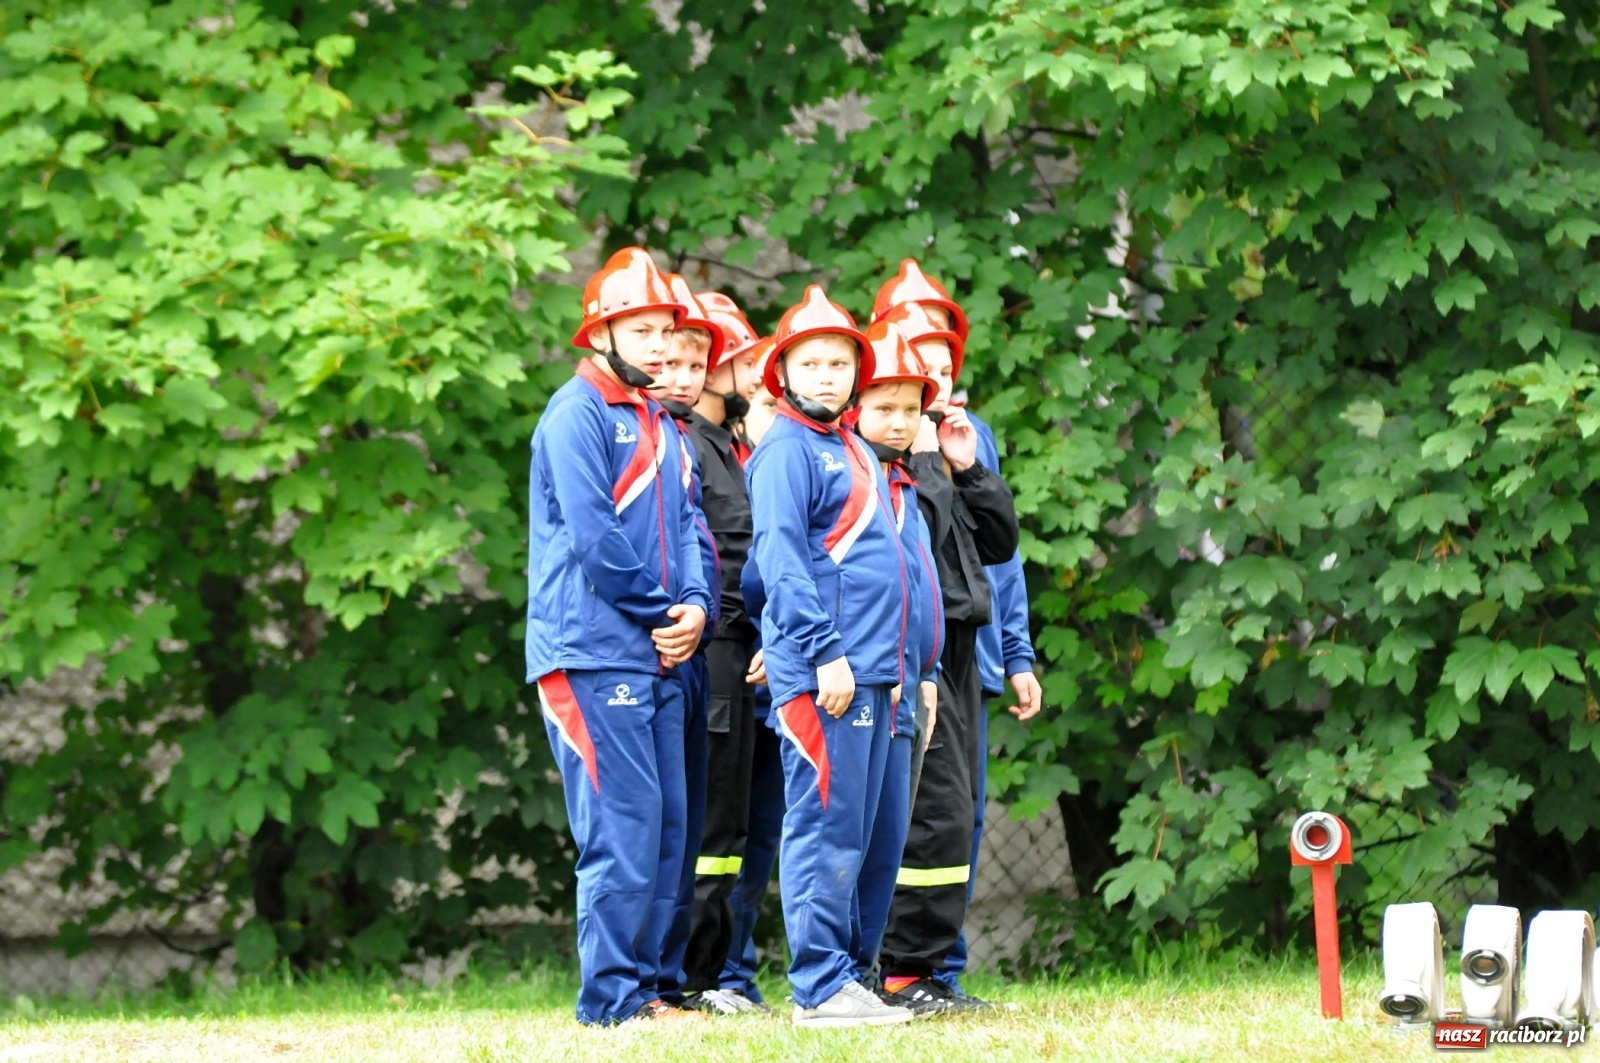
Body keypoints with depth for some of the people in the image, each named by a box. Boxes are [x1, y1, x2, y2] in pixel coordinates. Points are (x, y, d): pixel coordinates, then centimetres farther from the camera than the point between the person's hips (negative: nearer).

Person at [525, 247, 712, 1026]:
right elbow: (593, 535, -14)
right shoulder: (578, 414, -6)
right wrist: (660, 607, -7)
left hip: (658, 657, 9)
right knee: (623, 826, -11)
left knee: (666, 827, 8)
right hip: (593, 654, -9)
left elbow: (684, 527, 17)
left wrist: (694, 607, -2)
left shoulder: (662, 426, 21)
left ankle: (645, 984, 13)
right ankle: (612, 999, -9)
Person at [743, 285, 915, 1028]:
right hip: (819, 673, -9)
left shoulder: (854, 451, 20)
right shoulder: (785, 451, -6)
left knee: (853, 832, 10)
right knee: (825, 825, -9)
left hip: (868, 672, 9)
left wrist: (891, 664, 18)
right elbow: (780, 559, -14)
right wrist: (823, 651, -20)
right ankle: (821, 988, -9)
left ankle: (839, 975, 13)